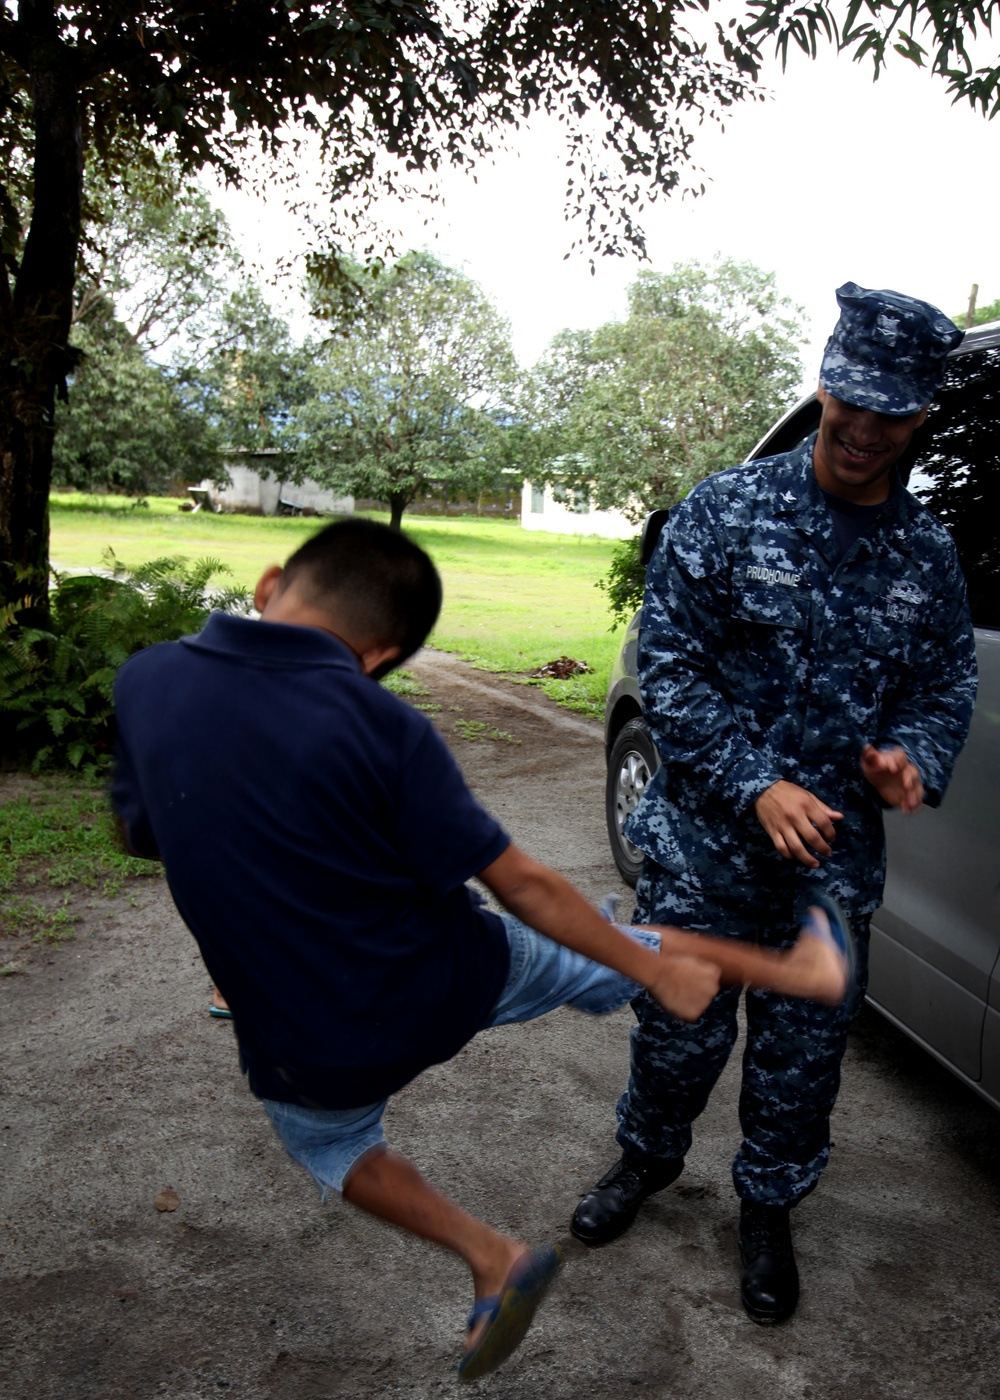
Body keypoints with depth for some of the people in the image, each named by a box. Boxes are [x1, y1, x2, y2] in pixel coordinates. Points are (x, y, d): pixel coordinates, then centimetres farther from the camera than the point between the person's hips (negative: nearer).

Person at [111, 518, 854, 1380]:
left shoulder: (145, 681, -12)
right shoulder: (379, 725, -21)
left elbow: (139, 832, 6)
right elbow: (521, 886, -14)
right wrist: (657, 971, -1)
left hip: (314, 1055, 2)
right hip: (448, 988, -2)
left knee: (323, 1138, 37)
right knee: (601, 945, 25)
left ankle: (489, 1257, 28)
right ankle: (800, 969, 41)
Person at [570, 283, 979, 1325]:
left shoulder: (927, 554, 3)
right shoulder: (729, 510, -9)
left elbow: (949, 681, 12)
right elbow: (667, 660, -11)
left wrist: (914, 757, -11)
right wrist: (757, 787, -19)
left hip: (837, 859, 3)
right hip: (707, 843, -2)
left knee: (805, 1049, 15)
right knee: (680, 1025, 14)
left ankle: (768, 1206, 41)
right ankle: (648, 1155, 45)